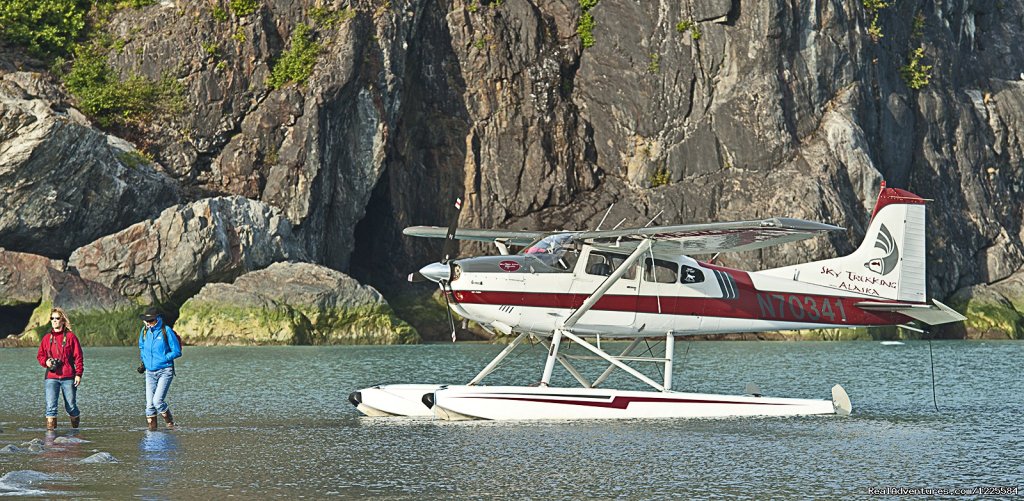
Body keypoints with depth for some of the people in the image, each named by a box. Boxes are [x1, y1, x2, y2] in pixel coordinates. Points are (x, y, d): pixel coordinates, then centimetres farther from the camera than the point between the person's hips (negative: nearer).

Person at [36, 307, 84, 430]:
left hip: (68, 377, -2)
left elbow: (78, 357, 1)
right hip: (51, 377, 2)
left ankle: (76, 428, 30)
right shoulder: (47, 338, 10)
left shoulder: (70, 337, 2)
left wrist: (78, 374, -7)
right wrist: (46, 361, -5)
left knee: (71, 406, 5)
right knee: (51, 406, -11)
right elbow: (40, 355, 18)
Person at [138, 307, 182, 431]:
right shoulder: (145, 331, 6)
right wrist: (144, 361, 10)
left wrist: (162, 359, -13)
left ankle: (170, 421, 5)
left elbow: (177, 352, -8)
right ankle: (151, 426, 10)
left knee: (158, 401, -16)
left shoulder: (166, 331, -9)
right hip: (150, 372, 5)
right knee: (149, 403, 1)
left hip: (165, 371, -5)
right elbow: (141, 347, 26)